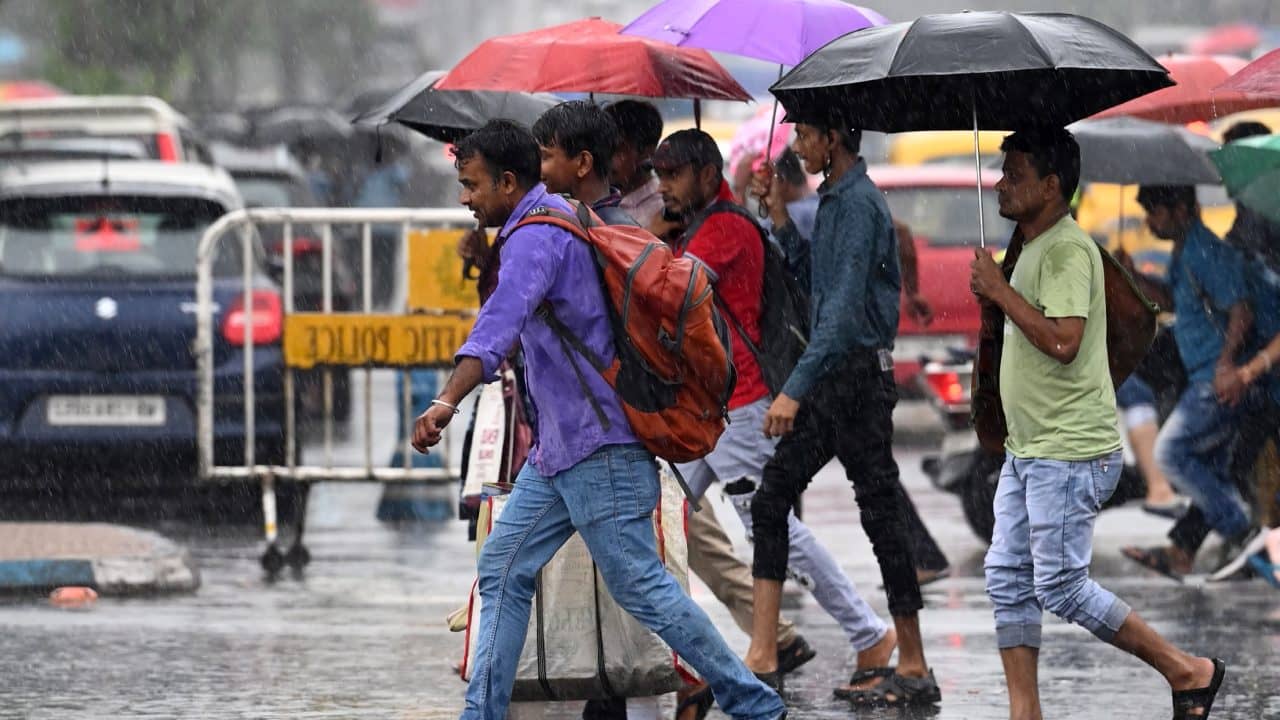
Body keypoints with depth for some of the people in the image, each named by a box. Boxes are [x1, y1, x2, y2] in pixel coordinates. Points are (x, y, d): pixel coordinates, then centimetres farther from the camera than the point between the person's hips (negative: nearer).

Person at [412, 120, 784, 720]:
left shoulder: (536, 236, -17)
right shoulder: (562, 219, 15)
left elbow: (500, 322, -34)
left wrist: (447, 402, -46)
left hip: (597, 447, -10)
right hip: (558, 447, 10)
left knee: (640, 587, -6)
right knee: (504, 569, 7)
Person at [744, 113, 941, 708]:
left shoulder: (860, 206, -16)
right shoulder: (832, 200, 15)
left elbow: (844, 306, -24)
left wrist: (795, 389, -29)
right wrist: (781, 224, 11)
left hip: (858, 375, -10)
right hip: (827, 380, 10)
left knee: (881, 513, -5)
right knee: (771, 500, 6)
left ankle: (914, 668, 0)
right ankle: (762, 653, 5)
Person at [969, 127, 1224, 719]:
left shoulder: (1067, 249, -17)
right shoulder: (1036, 247, 15)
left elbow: (1063, 341, -28)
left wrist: (1001, 292, -20)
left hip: (1069, 454, -10)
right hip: (1028, 450, 10)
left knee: (1061, 587, -8)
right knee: (1008, 580, 7)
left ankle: (1189, 671, 3)